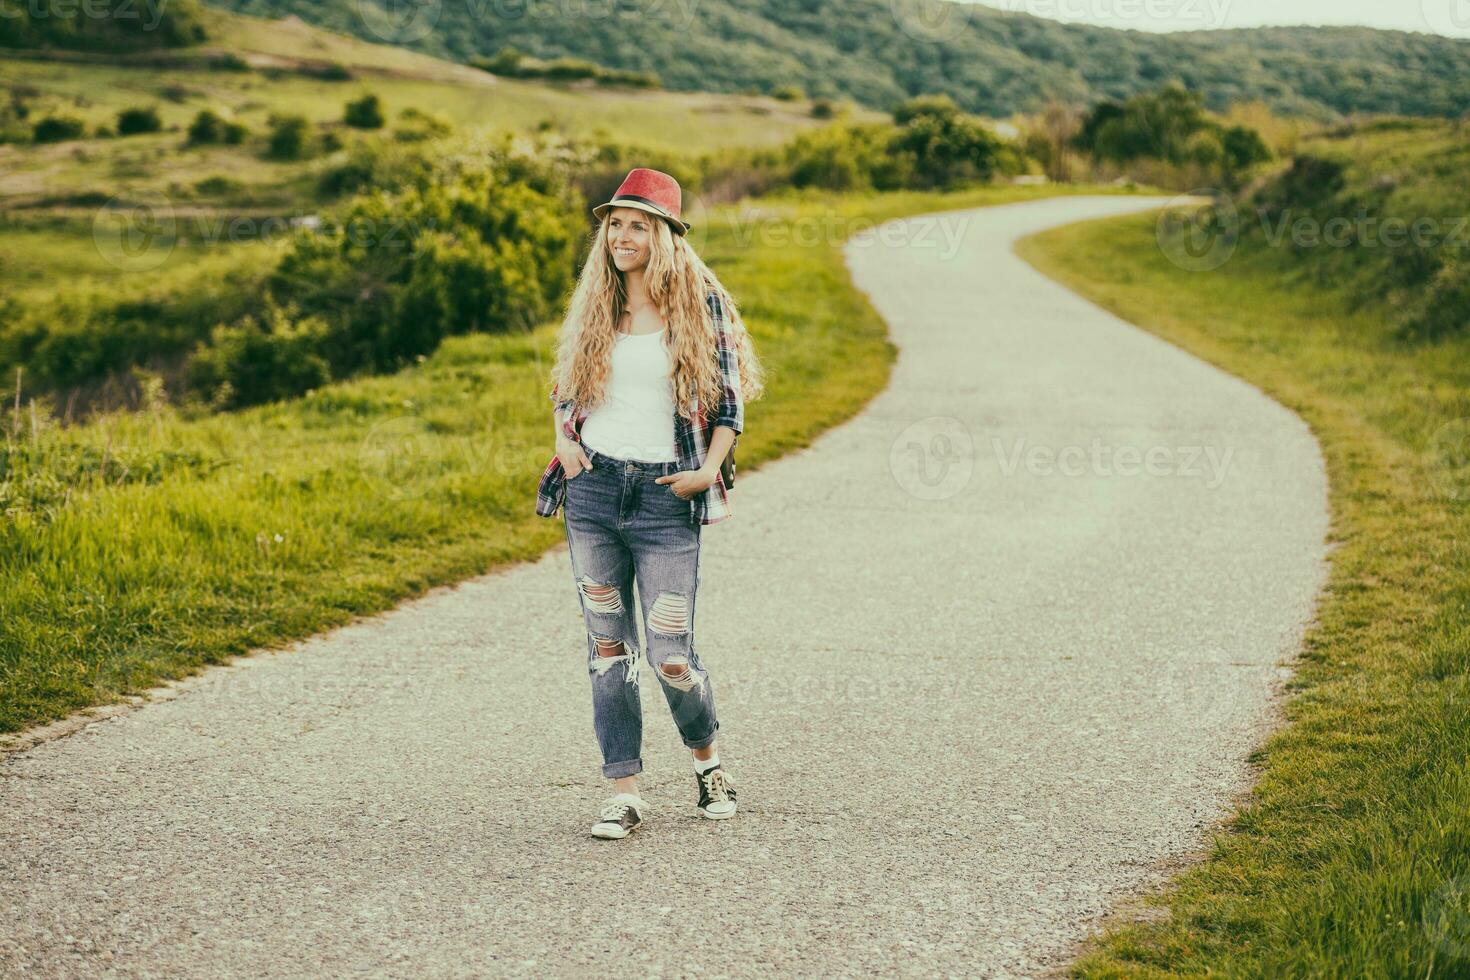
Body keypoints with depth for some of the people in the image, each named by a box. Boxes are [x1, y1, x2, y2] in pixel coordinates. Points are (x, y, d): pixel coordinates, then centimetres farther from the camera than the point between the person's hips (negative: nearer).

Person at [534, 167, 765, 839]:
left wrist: (709, 470, -10)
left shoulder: (701, 303, -1)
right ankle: (624, 792, 10)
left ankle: (707, 758, 24)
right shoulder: (595, 305, 9)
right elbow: (565, 386, 21)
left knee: (670, 656, -5)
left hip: (664, 496, -4)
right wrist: (564, 442, 3)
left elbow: (730, 398, 2)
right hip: (594, 489, 4)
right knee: (609, 645, 4)